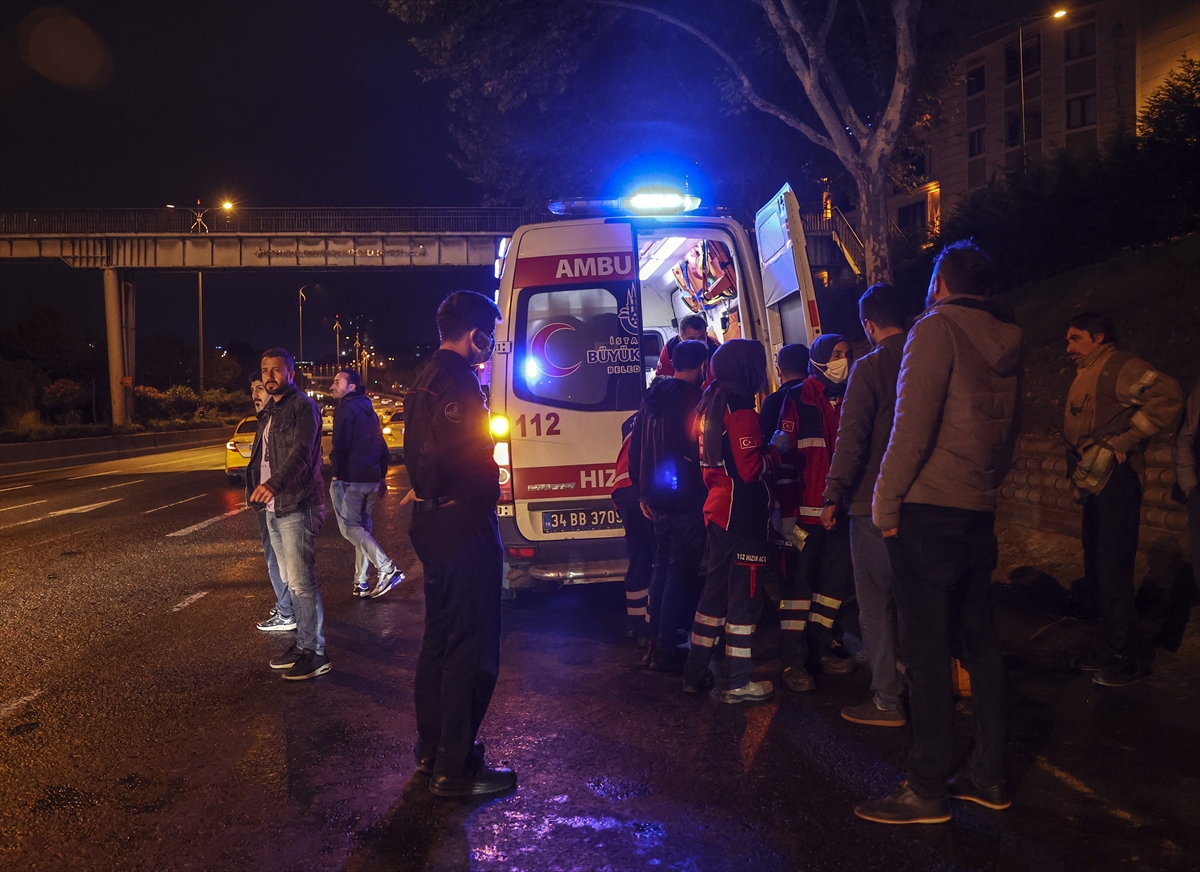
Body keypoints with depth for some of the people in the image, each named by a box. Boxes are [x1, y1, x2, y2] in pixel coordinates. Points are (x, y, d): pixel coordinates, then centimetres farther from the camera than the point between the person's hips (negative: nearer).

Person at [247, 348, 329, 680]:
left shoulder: (303, 406, -11)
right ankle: (302, 642, 24)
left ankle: (315, 653, -1)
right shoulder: (270, 411, 18)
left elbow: (301, 452, -25)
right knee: (290, 581, 14)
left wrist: (274, 483, -39)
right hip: (273, 508, 9)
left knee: (301, 582, -8)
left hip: (297, 507, -9)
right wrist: (257, 491, 15)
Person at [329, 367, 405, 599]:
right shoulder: (369, 411, 19)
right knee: (362, 527, 12)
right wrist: (382, 476, 24)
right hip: (371, 480, 8)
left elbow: (340, 445, -18)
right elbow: (381, 446, 21)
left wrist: (335, 474, -14)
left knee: (350, 528, -6)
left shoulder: (345, 408, -8)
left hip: (349, 479, -8)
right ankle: (362, 583, 11)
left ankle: (387, 569, -18)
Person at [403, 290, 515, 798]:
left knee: (440, 637, 20)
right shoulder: (458, 380, -18)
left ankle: (432, 747, 32)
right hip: (463, 524, -11)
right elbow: (452, 453, -30)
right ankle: (455, 769, 6)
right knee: (471, 647, -3)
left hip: (433, 523, 11)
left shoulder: (428, 377, 15)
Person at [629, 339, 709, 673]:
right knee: (682, 573, -2)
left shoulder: (651, 400, 11)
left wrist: (643, 493, 22)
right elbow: (703, 452, -16)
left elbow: (636, 448, 16)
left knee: (663, 568, 19)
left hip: (658, 501, 8)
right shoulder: (695, 400, -14)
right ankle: (667, 649, 1)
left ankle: (657, 640, 26)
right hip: (687, 503, -8)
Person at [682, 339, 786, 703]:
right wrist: (776, 447, -5)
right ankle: (737, 683, 6)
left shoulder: (710, 405, 13)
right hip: (742, 516, -9)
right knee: (745, 595, -1)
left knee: (716, 591, 16)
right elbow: (751, 468, -19)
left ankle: (697, 673, 22)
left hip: (717, 511, 9)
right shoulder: (740, 410, -15)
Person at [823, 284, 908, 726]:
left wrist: (833, 496, -10)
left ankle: (887, 700, 7)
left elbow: (851, 439, -16)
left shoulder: (869, 368, -12)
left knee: (875, 603, 1)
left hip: (873, 503, -7)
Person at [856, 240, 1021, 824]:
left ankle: (927, 790, 3)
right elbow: (1007, 435, 19)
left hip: (927, 513, -8)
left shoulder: (936, 329, -8)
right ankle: (988, 777, 23)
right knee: (980, 644, 13)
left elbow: (912, 425, -16)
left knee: (927, 651, -3)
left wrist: (885, 504, -10)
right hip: (979, 514, 8)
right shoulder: (1006, 343, 15)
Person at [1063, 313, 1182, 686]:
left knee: (1111, 570, -6)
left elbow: (1168, 397, -23)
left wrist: (1124, 441, -21)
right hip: (1094, 485, 10)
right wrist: (1078, 471, 10)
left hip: (1115, 484, -10)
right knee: (1097, 568, 15)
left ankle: (1126, 657, 5)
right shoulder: (1086, 377, 19)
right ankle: (1111, 646, 26)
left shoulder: (1117, 366, -9)